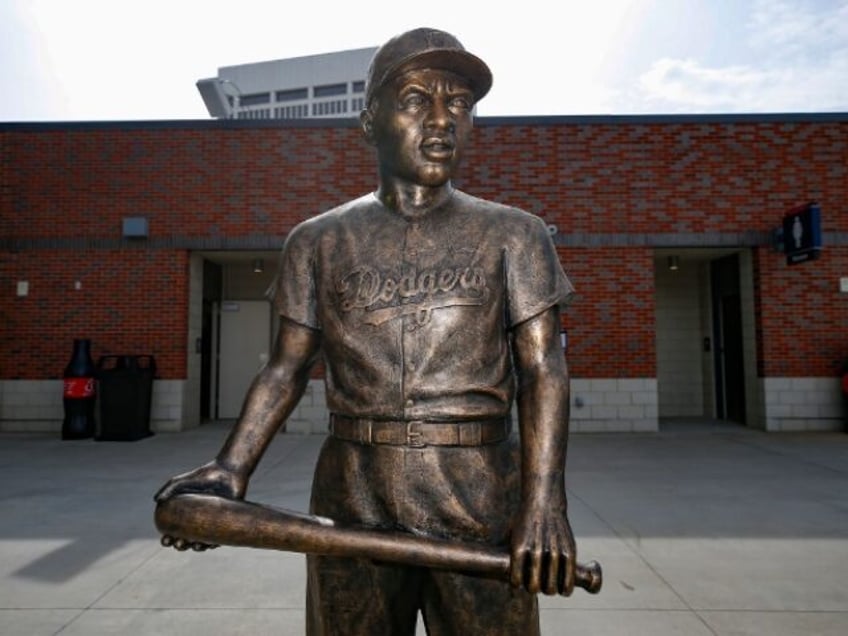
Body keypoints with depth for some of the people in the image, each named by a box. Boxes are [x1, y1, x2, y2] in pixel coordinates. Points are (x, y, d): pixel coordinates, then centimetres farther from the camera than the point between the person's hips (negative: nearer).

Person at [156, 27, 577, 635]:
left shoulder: (512, 234, 3)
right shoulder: (320, 241, 7)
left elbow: (543, 369, -4)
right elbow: (286, 368, 7)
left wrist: (544, 498, -16)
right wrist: (232, 469, -6)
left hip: (479, 497, 0)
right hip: (353, 499, 1)